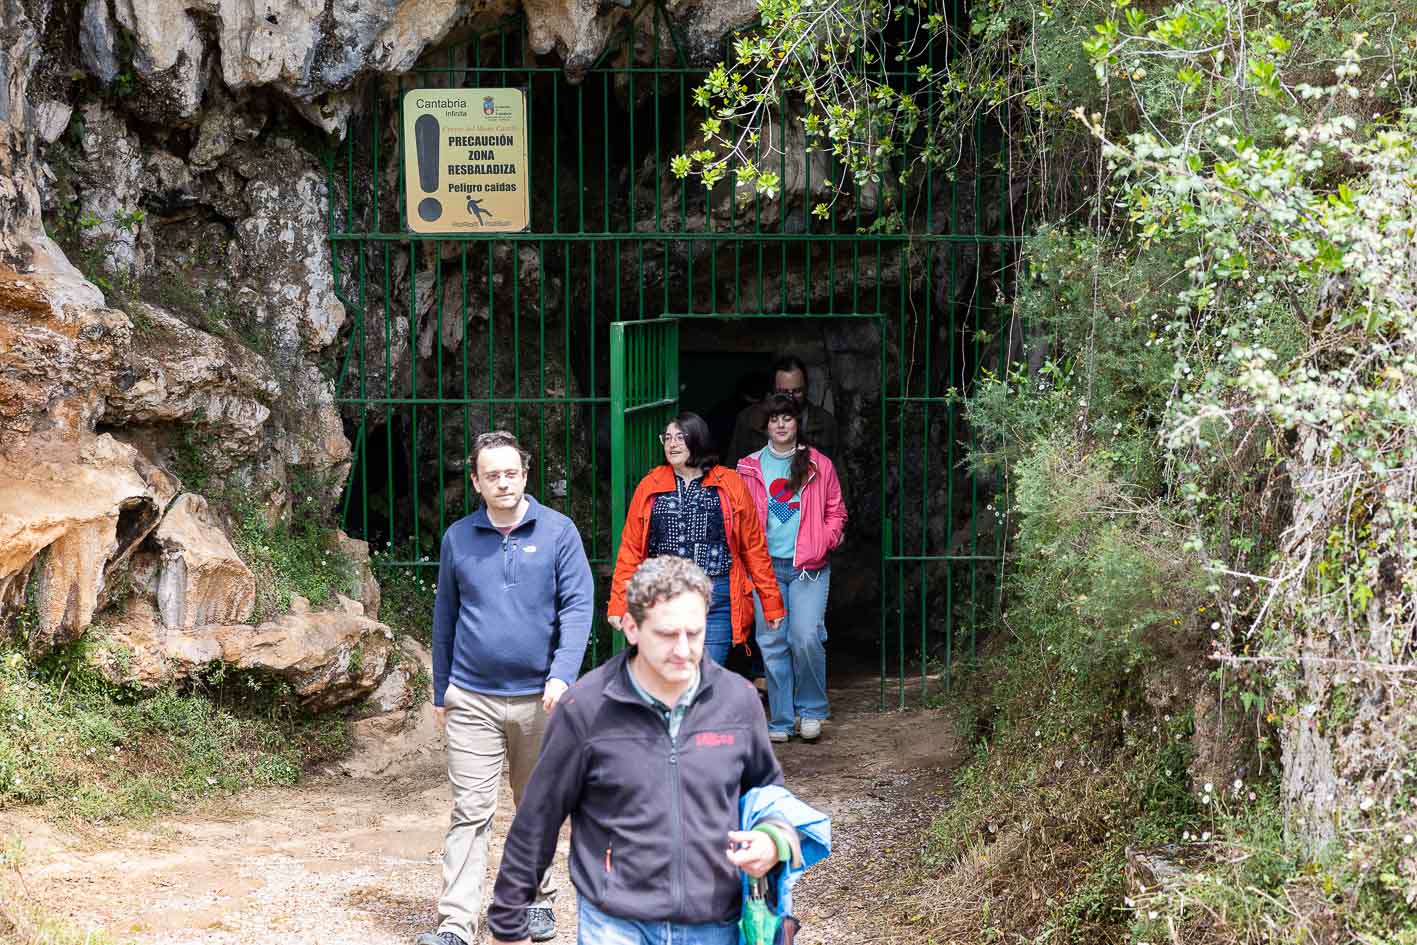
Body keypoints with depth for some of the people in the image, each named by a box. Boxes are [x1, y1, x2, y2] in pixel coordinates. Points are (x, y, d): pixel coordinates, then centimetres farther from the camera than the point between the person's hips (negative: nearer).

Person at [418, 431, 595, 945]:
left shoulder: (558, 531, -2)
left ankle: (537, 899, 32)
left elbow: (578, 606, -7)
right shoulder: (458, 538, 4)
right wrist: (440, 690, 14)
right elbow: (445, 616, 12)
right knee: (470, 812, -6)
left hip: (538, 697, 0)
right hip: (471, 699, 0)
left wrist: (562, 675, -19)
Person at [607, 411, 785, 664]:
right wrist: (619, 603, 2)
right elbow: (630, 549, 9)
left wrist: (771, 601, 5)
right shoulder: (649, 487, 8)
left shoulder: (730, 485, 4)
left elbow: (754, 547, 6)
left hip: (717, 601, -1)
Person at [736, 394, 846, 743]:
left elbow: (836, 512, 11)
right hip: (766, 566, 2)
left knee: (806, 637, -13)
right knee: (772, 643, 1)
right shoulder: (750, 468, 9)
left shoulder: (819, 465, 7)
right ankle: (781, 721, 11)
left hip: (809, 567, -1)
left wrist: (822, 544, -6)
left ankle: (811, 710, 6)